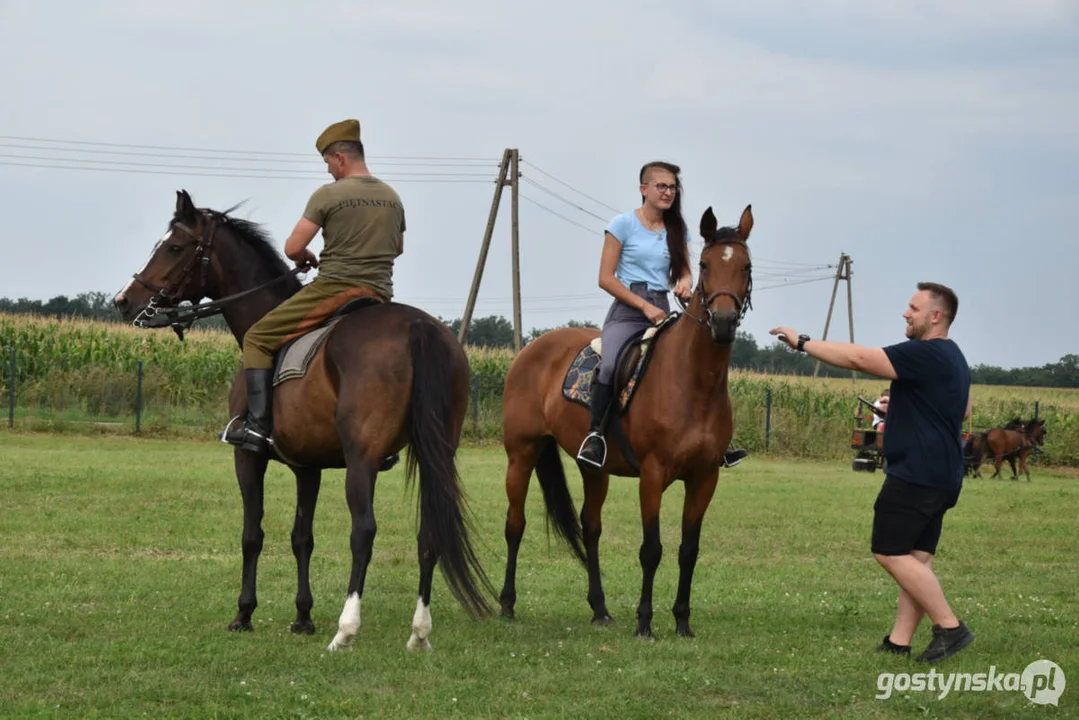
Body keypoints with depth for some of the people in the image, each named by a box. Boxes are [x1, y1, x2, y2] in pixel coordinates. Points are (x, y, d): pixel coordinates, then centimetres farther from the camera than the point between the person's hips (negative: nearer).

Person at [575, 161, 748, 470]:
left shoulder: (677, 229, 12)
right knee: (610, 365, -32)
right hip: (627, 311, -5)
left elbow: (684, 271, 20)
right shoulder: (624, 224, -2)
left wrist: (684, 283, -6)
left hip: (661, 311, 5)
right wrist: (645, 306, -12)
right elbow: (606, 278, -5)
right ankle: (595, 434, -17)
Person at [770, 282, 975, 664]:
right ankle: (899, 641, 6)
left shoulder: (925, 355, -17)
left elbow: (859, 358, -21)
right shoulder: (953, 358, 17)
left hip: (915, 472, -10)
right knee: (916, 557, 7)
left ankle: (950, 628, -8)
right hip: (942, 475, 10)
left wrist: (803, 343, -15)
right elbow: (964, 410, 33)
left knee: (891, 552, -8)